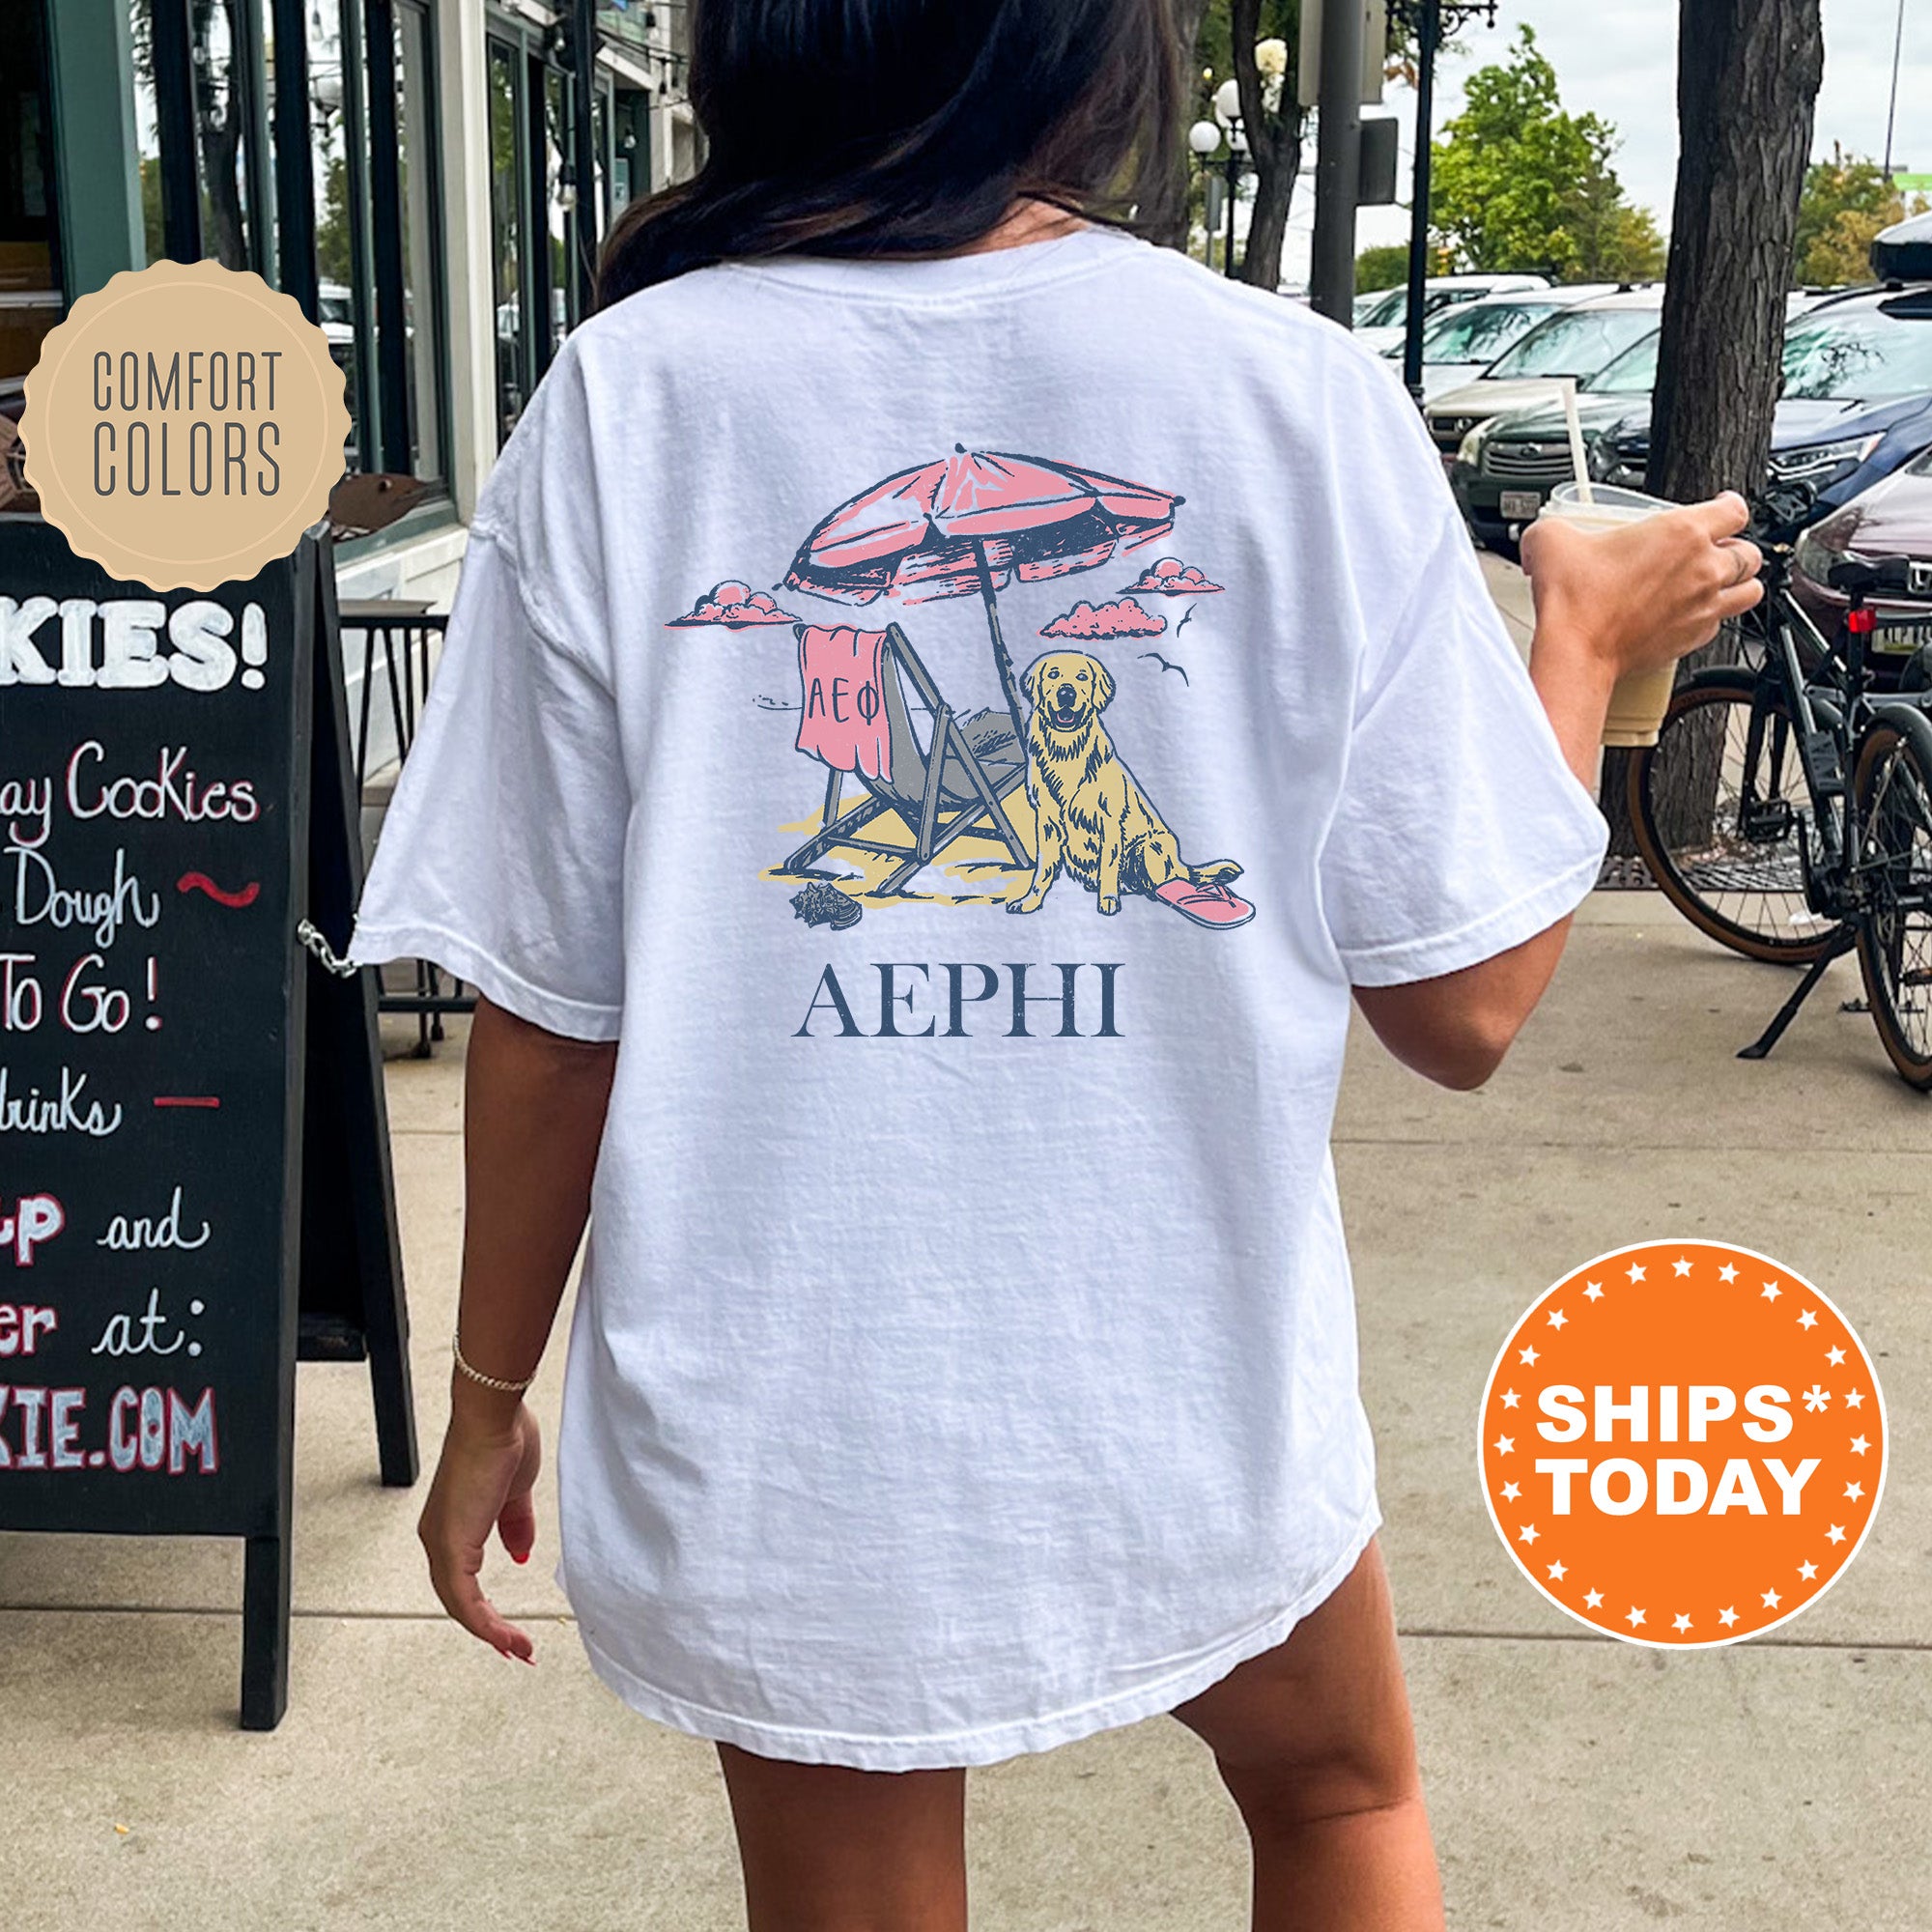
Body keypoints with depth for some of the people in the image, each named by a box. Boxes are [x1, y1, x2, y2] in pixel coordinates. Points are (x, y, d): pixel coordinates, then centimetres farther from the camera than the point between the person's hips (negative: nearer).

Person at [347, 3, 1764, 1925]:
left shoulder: (622, 402, -11)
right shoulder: (1306, 398, -11)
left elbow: (545, 1015, -8)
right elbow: (1463, 1006, -8)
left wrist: (489, 1395, 8)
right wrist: (1587, 647, 8)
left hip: (774, 1457, 0)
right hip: (1195, 1408, 1)